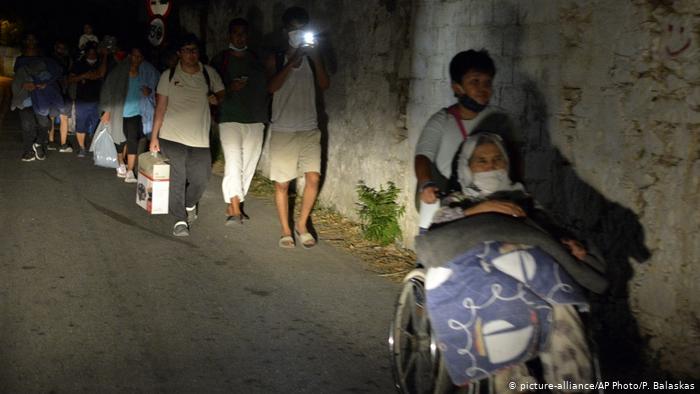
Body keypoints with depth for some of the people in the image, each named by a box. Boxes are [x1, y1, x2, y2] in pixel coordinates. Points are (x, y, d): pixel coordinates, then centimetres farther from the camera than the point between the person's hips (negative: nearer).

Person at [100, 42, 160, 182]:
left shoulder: (147, 72, -4)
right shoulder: (119, 71, -4)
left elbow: (157, 88, 10)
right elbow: (108, 90, 2)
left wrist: (150, 91, -13)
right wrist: (107, 111, 0)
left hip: (136, 113, -1)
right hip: (119, 112, 1)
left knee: (132, 140, -15)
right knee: (120, 140, 14)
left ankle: (130, 171, -11)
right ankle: (121, 164, 38)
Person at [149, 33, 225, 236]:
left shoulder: (209, 74, 5)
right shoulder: (169, 76, 2)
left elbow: (221, 94, 18)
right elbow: (160, 107, 3)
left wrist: (216, 98, -8)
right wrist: (154, 136, 0)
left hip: (199, 139, 1)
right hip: (172, 137, -1)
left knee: (200, 180, 0)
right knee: (177, 178, -5)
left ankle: (190, 205, 31)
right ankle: (180, 219, 6)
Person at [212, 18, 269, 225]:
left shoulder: (257, 59, 13)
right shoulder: (220, 60, 5)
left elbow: (267, 86, 18)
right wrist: (230, 88, -13)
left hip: (255, 120, 4)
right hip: (230, 119, -3)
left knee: (248, 166, 4)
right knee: (233, 163, -15)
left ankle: (232, 206, 16)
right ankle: (235, 211, -17)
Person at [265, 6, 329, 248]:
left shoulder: (311, 58, 10)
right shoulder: (276, 60, 5)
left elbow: (325, 85, -4)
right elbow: (271, 87, -13)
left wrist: (316, 57, -12)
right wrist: (292, 62, -18)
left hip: (309, 129, 2)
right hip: (282, 130, -1)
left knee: (313, 177, -10)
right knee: (281, 183, 1)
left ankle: (302, 225, 10)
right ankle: (286, 231, 15)